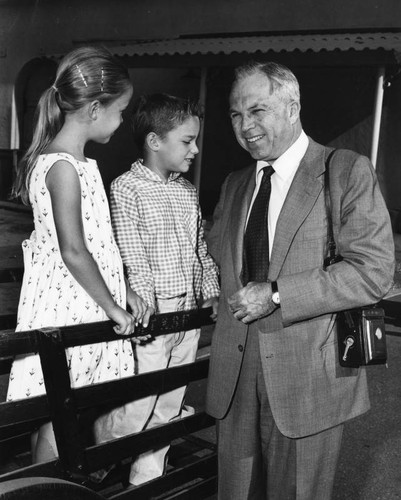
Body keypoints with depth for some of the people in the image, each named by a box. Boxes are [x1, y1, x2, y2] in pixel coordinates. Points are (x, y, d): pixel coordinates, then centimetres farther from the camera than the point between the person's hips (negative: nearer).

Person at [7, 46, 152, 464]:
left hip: (81, 304, 9)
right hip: (67, 310, -9)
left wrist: (124, 291, 13)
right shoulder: (64, 167, -18)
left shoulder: (78, 163, 12)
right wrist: (112, 306, -12)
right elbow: (73, 252, -21)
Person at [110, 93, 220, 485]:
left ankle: (156, 469, 31)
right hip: (153, 315, -7)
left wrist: (211, 293, 9)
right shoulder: (126, 189, -10)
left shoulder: (188, 191, 11)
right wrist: (145, 307, -19)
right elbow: (131, 257, -15)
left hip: (190, 310, 7)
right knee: (141, 406, 1)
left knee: (171, 403, 16)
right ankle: (143, 478, 18)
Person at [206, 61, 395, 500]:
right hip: (235, 377, 5)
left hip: (308, 377, -5)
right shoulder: (234, 184, 12)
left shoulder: (347, 172, -7)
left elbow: (373, 272, -14)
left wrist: (276, 295, -18)